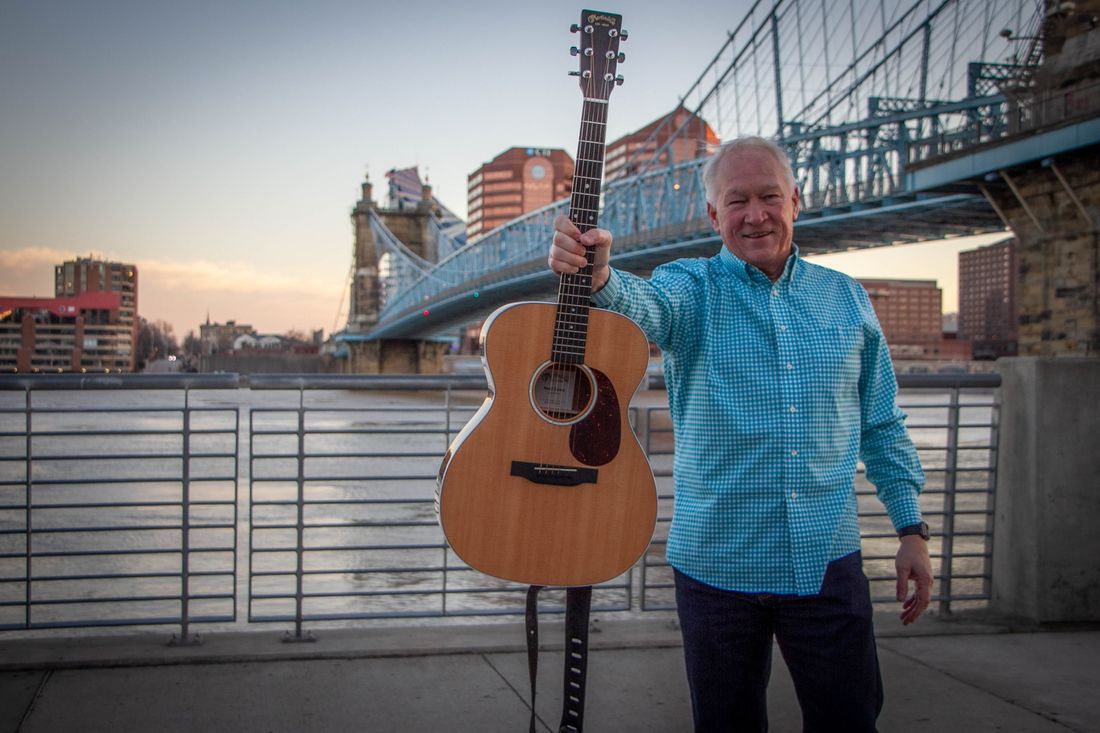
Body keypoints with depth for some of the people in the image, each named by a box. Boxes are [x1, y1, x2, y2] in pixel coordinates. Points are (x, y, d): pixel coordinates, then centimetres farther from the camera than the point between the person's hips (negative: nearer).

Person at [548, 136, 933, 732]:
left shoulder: (846, 298, 7)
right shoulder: (693, 289, -2)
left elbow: (882, 427, 12)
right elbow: (646, 303, -27)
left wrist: (911, 530, 6)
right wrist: (599, 278, -49)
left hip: (827, 564, 2)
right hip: (716, 565, -1)